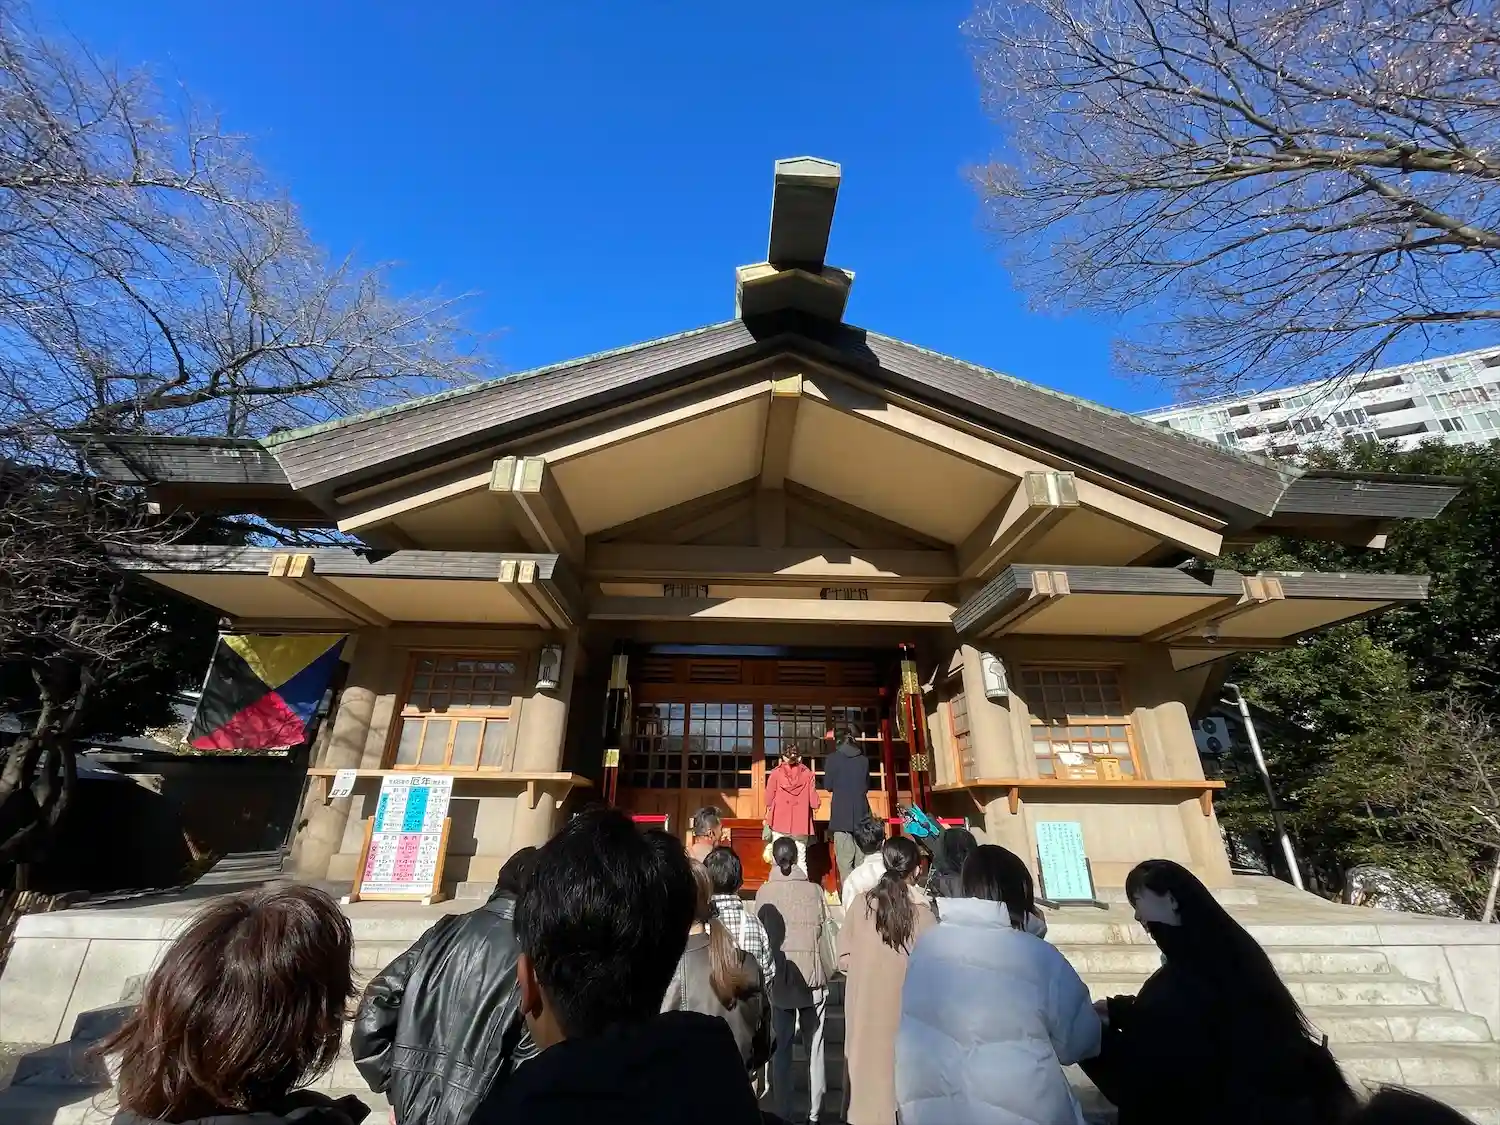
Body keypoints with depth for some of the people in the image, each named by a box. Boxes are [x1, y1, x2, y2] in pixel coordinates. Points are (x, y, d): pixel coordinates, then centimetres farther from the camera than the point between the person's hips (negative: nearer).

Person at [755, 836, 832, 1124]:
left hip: (779, 979, 0)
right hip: (813, 978, 1)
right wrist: (828, 971, 8)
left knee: (780, 1048, 13)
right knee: (814, 1047, 16)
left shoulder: (764, 892, -7)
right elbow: (826, 932, -5)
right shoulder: (815, 890, -7)